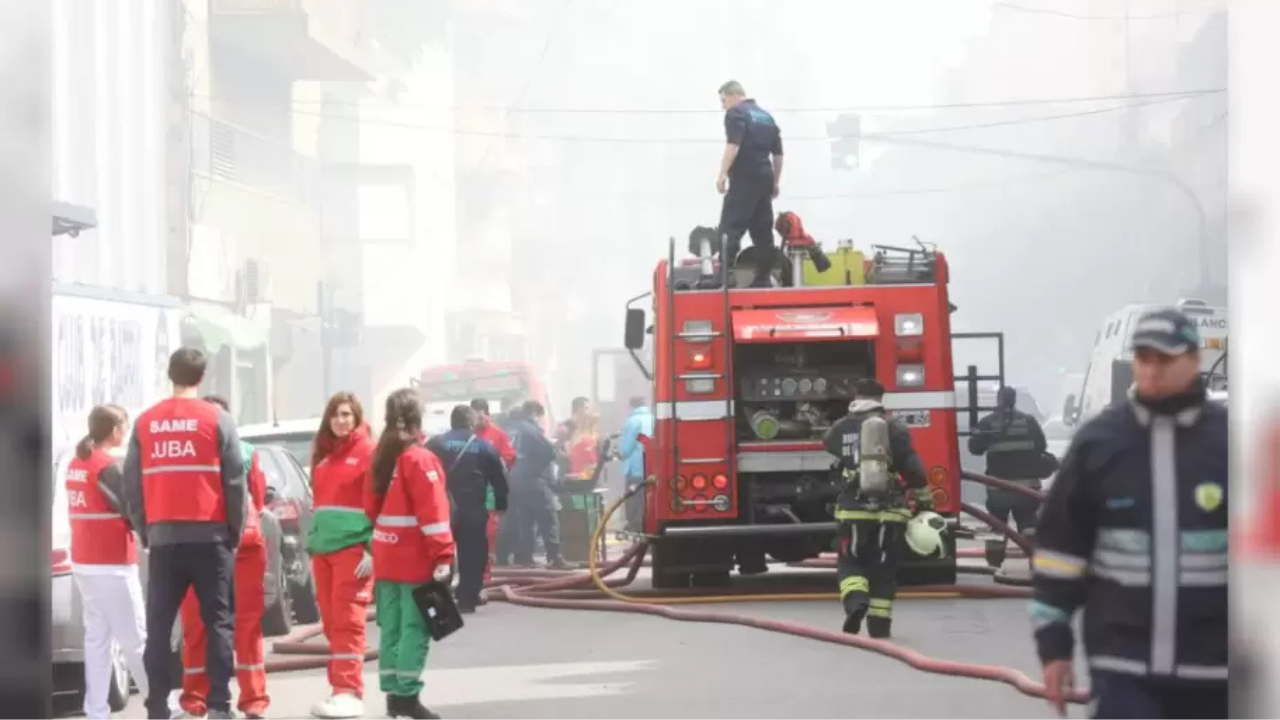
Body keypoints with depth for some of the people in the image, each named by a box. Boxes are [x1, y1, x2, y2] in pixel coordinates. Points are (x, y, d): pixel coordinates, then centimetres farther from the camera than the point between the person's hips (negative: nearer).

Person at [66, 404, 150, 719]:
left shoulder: (75, 465, 12)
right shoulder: (108, 466, -14)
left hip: (83, 562, 8)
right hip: (111, 564, -8)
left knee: (96, 638, 5)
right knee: (134, 638, -1)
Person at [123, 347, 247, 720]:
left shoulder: (145, 422, 8)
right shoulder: (217, 419, -1)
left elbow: (132, 482, 7)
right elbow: (235, 480, -3)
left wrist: (145, 530, 14)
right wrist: (236, 530, 6)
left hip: (162, 536, 3)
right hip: (208, 535, -2)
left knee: (158, 626, 6)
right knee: (218, 622, 2)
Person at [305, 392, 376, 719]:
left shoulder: (368, 451, -3)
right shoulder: (323, 455, 18)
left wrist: (373, 549, -15)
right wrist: (311, 544, 16)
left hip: (353, 547, -7)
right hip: (323, 548, 7)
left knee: (347, 621, -11)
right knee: (331, 623, 8)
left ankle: (350, 693, -13)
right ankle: (341, 688, 14)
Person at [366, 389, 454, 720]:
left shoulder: (381, 456, 11)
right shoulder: (419, 458, -12)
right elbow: (432, 511, -18)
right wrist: (443, 556, -18)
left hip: (386, 558, 8)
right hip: (415, 559, -8)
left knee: (391, 627, 11)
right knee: (415, 627, -6)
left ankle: (393, 692, 12)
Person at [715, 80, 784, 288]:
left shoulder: (736, 114, -4)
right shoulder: (766, 116, 20)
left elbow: (733, 145, -19)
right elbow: (778, 153, 22)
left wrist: (723, 174, -22)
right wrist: (776, 181, 27)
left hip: (744, 179, -8)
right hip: (764, 178, 8)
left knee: (730, 230, -10)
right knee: (763, 231, 8)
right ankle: (763, 278, 7)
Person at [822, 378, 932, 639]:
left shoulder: (841, 429, 3)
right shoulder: (895, 429, -3)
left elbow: (829, 443, 29)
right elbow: (913, 468, -8)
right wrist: (925, 501, 3)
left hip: (853, 509, 0)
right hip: (890, 510, 0)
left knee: (850, 562, 11)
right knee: (884, 566, 11)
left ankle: (855, 601, -18)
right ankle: (879, 623, 10)